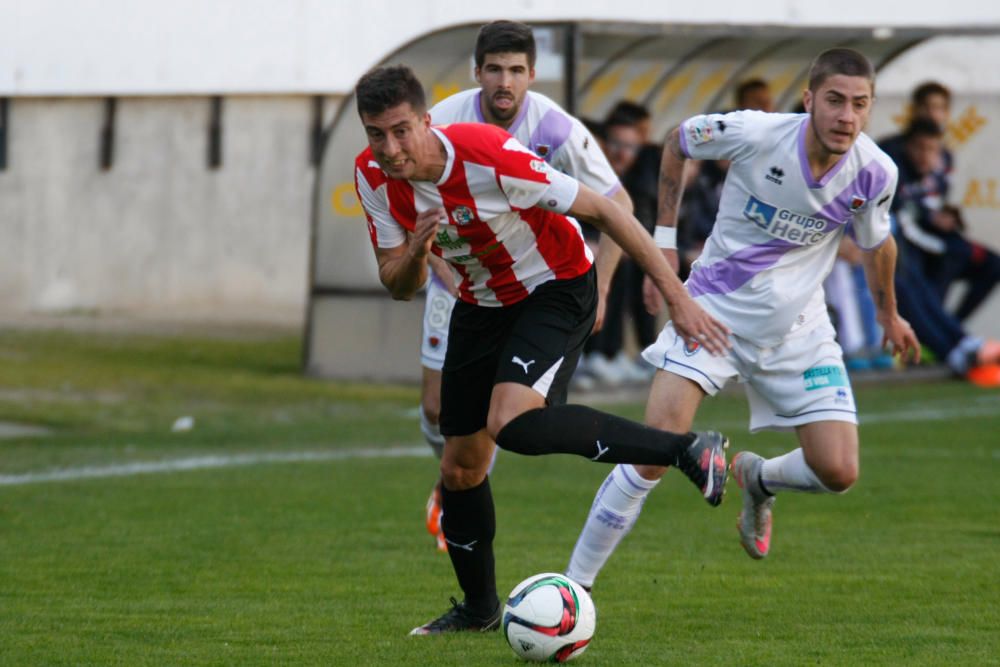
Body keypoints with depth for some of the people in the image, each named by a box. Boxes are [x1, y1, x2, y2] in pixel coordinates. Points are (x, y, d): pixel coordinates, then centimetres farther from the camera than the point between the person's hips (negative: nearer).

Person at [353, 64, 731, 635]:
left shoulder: (490, 156, -31)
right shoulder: (373, 177, -13)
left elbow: (602, 210, -23)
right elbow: (400, 286, -4)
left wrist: (677, 297, -23)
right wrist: (414, 250, -30)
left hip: (556, 287, -7)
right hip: (482, 304, 7)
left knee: (513, 423, -31)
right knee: (460, 465, 10)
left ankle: (690, 451, -25)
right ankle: (479, 606, 32)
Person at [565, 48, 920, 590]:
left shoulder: (875, 173, -13)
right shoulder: (754, 134, -21)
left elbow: (876, 243, 11)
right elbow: (678, 143, 1)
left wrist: (888, 313, 25)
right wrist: (664, 238, 2)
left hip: (797, 330, 3)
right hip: (715, 309, -3)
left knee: (838, 474, -8)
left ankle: (758, 478, 28)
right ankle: (574, 585, -8)